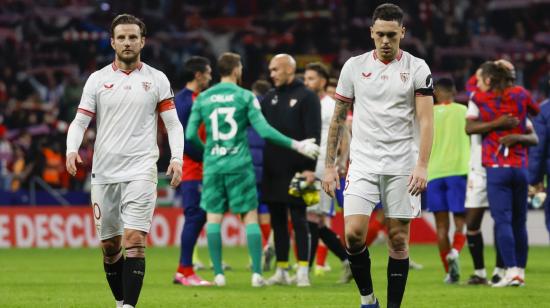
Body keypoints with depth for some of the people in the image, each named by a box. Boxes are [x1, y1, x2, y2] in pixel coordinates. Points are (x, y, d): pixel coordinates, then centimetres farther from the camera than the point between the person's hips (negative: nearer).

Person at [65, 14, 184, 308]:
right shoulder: (97, 79, 8)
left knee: (134, 240, -16)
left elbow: (173, 123, 5)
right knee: (109, 245, 7)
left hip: (140, 171, -2)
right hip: (103, 173, 2)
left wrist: (176, 158, -11)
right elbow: (80, 121, 5)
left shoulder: (157, 79, 5)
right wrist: (72, 149, -14)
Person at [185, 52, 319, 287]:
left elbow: (190, 134, 3)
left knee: (213, 217, 7)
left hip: (212, 164, 2)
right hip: (239, 164, -2)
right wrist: (297, 146, -3)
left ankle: (218, 274, 2)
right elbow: (263, 130, -9)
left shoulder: (203, 98, 5)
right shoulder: (245, 96, -2)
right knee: (250, 216, 4)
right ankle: (257, 274, -2)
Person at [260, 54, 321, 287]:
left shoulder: (306, 97, -3)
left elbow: (313, 135, -9)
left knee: (298, 220, -4)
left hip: (296, 171, -6)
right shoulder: (270, 98, 15)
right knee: (277, 220, 8)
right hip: (272, 170, 6)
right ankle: (281, 271, 13)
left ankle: (303, 271, -3)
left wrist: (310, 167, -16)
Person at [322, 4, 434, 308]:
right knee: (353, 232, -13)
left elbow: (426, 121, -6)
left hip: (402, 166, -1)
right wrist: (329, 165, 7)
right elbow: (338, 119, 11)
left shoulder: (417, 68, 0)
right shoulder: (354, 66, 6)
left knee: (398, 240, 1)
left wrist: (422, 166, -18)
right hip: (363, 164, 1)